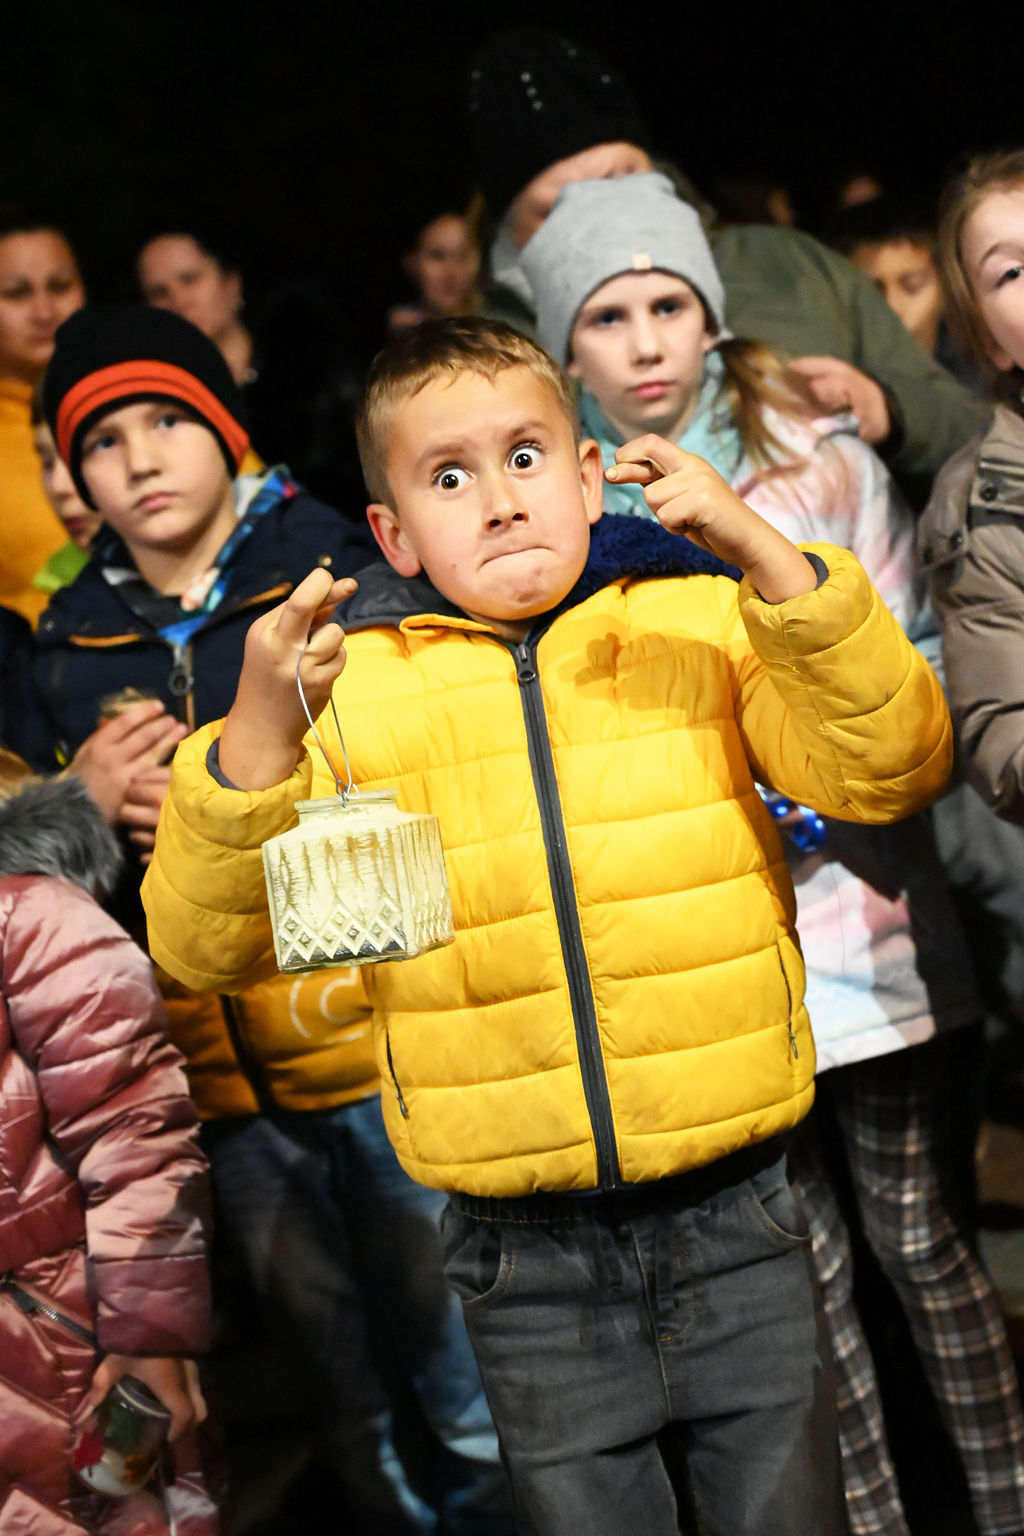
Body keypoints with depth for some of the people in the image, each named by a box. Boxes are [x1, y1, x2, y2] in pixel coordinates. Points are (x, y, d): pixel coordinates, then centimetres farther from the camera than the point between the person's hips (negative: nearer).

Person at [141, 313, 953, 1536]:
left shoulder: (702, 619, 0)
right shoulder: (347, 684, -2)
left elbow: (888, 771, -11)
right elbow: (201, 943, -6)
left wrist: (764, 556, -21)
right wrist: (256, 738, -23)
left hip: (734, 1220, 0)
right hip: (526, 1259, 0)